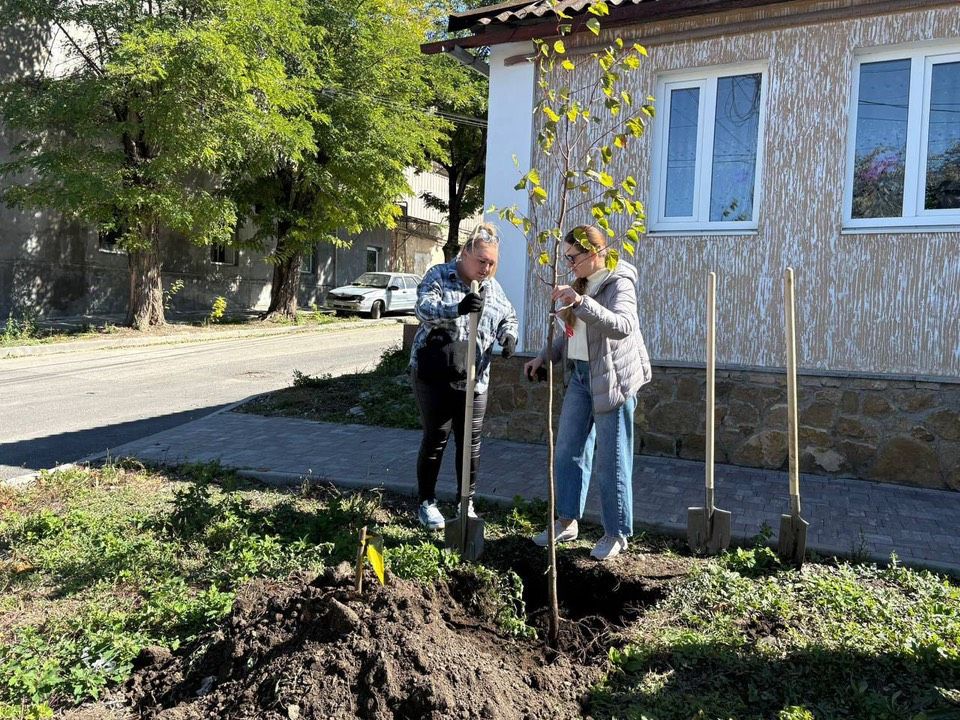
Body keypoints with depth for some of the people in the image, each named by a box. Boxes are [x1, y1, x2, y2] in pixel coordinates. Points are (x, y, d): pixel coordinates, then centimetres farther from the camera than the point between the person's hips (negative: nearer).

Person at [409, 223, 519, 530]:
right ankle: (426, 502, 20)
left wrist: (509, 335, -3)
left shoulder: (492, 287, 9)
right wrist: (458, 308, -42)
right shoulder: (439, 275, -6)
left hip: (474, 379, 5)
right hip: (434, 376, -4)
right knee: (435, 439, 4)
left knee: (471, 442, 10)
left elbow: (509, 317, 21)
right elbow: (424, 307, -23)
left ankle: (467, 502, 25)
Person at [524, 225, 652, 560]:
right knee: (568, 451, 11)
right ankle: (567, 522, 25)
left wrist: (580, 302, -41)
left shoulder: (619, 283, -14)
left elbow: (622, 326, -32)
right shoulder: (583, 283, 13)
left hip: (612, 379, -8)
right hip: (581, 375, 9)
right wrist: (545, 356, 14)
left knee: (611, 460, 0)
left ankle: (616, 534, 14)